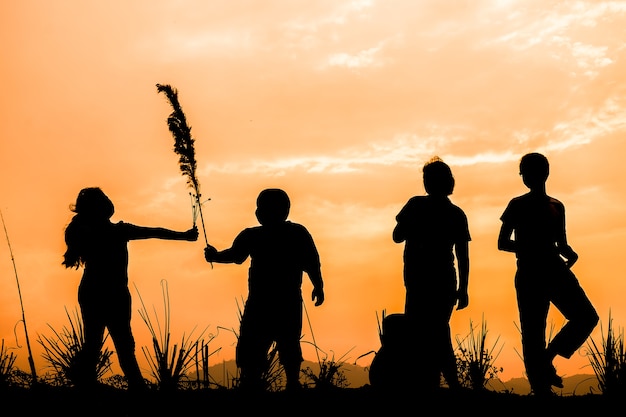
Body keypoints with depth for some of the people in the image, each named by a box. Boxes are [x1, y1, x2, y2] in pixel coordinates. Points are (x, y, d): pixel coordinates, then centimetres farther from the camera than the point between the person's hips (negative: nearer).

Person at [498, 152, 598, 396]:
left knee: (587, 316, -10)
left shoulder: (556, 207, 16)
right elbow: (502, 243, 0)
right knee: (533, 332, -6)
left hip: (556, 270, 4)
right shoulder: (518, 206, 5)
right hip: (529, 274, -4)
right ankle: (540, 387, -1)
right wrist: (530, 248, -14)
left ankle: (546, 359, 4)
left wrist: (570, 254, -2)